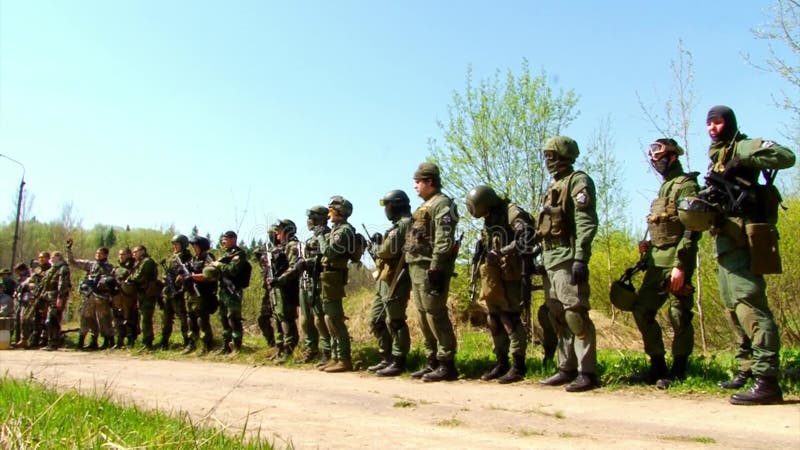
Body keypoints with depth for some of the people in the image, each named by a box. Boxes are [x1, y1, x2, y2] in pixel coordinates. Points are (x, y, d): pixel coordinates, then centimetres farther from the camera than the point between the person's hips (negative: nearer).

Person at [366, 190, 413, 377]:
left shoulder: (404, 224, -10)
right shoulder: (398, 225, 22)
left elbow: (388, 250, -19)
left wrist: (376, 247, 0)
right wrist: (378, 245, 7)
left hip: (395, 281, -11)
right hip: (384, 281, 11)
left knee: (394, 322, -7)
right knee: (376, 321, 13)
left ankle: (398, 362, -1)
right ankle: (387, 359, 19)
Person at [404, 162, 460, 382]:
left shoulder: (442, 204, -7)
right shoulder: (424, 207, 24)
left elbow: (444, 240, -18)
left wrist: (435, 268, -25)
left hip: (431, 268, -10)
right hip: (417, 268, 10)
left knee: (436, 315, -10)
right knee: (424, 317, 10)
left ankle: (447, 364, -6)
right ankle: (432, 362, 16)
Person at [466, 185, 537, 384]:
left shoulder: (512, 212, -11)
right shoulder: (489, 220, 18)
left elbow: (527, 235, -25)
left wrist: (506, 252, -26)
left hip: (511, 275, -9)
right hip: (493, 277, 9)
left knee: (511, 319, -8)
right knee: (495, 321, 11)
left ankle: (518, 366, -1)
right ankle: (501, 363, 20)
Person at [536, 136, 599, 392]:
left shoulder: (578, 181, -5)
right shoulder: (554, 186, 23)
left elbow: (586, 222, -16)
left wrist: (581, 258, -24)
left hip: (568, 258, -10)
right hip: (550, 259, 10)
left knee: (575, 314, -11)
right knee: (558, 317, 10)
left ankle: (587, 373, -7)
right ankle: (567, 369, 17)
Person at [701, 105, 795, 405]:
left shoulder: (743, 147, -2)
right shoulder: (715, 158, 23)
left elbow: (786, 156, -17)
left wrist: (743, 162, -21)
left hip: (744, 238, -10)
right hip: (725, 239, 10)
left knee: (748, 303, -17)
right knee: (734, 307, 13)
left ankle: (767, 380, -18)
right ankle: (747, 369, 23)